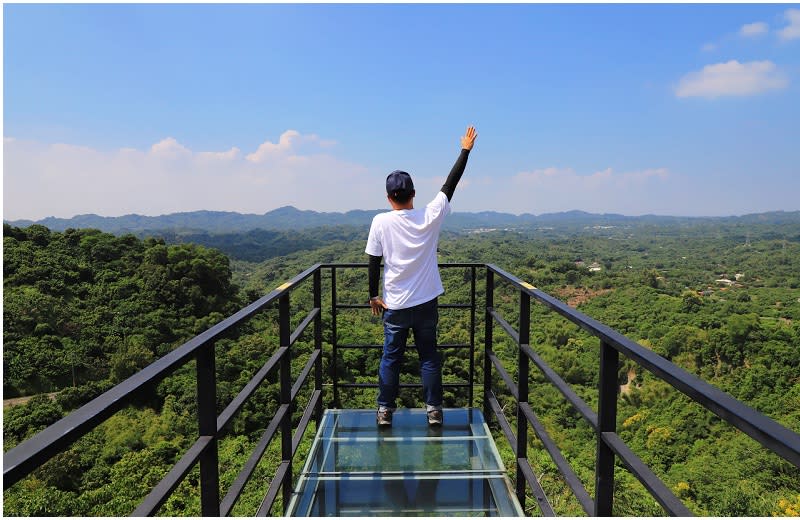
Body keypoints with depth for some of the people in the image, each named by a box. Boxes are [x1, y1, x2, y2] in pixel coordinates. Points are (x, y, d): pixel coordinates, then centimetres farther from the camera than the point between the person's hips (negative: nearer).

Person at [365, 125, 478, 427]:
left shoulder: (381, 222, -11)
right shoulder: (430, 216, -8)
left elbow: (374, 261, -7)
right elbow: (450, 184, 2)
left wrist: (373, 295, 5)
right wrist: (465, 150, 12)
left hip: (394, 305, -1)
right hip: (426, 302, 1)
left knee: (391, 358, 12)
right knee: (429, 357, 13)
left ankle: (385, 411, 21)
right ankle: (434, 410, 20)